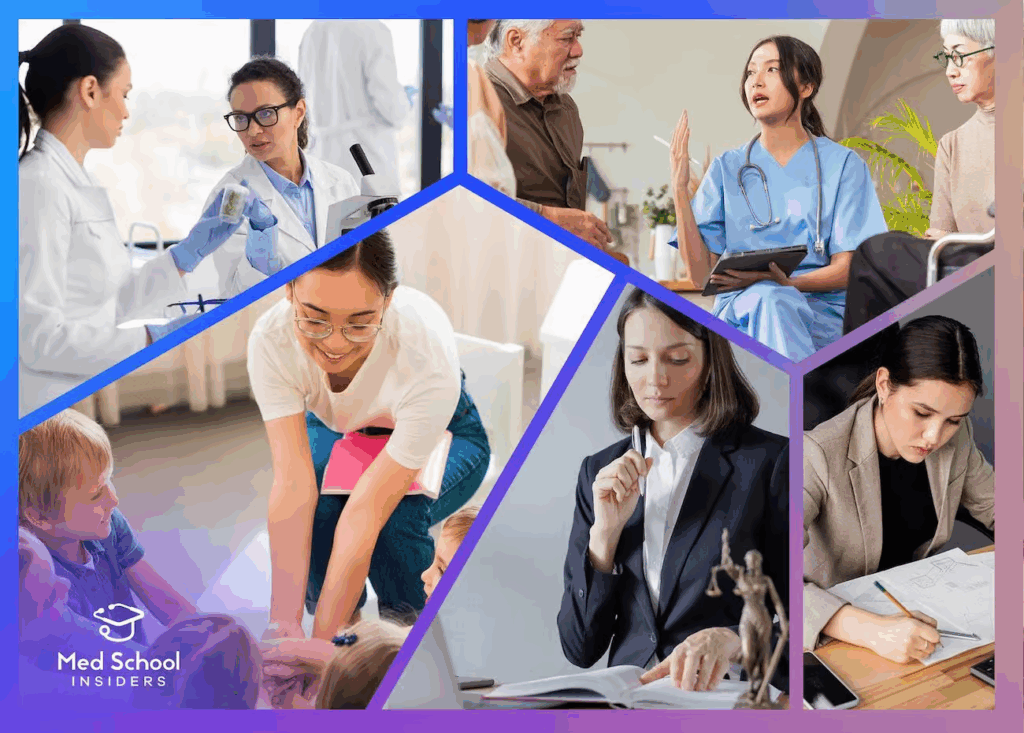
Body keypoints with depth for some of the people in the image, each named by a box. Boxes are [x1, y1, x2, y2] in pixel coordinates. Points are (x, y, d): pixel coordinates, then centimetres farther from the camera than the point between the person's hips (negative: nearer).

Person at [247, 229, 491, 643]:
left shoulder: (428, 356, -42)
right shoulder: (271, 340, -34)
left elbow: (367, 512, -42)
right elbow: (292, 484, -38)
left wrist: (319, 642, -41)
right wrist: (284, 621, -44)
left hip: (441, 435, -2)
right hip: (334, 431, 2)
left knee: (394, 518, -33)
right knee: (319, 507, -30)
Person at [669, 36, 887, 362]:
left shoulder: (842, 164, 9)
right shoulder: (728, 168, 15)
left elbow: (846, 269, 1)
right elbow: (700, 272, 4)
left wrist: (786, 284, -19)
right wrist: (679, 188, -5)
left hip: (821, 312, -1)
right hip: (738, 308, 2)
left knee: (775, 298, -38)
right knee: (767, 298, -37)